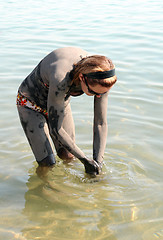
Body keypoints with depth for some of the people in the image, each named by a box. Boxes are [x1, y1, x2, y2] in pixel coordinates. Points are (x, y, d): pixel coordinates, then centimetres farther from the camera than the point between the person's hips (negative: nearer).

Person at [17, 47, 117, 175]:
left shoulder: (101, 80, -26)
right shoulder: (60, 78, -43)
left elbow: (101, 123, -16)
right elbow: (55, 129, -32)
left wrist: (98, 162, -22)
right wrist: (84, 159, -24)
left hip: (62, 102, 5)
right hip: (31, 102, -5)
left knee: (69, 157, 7)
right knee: (48, 164, -10)